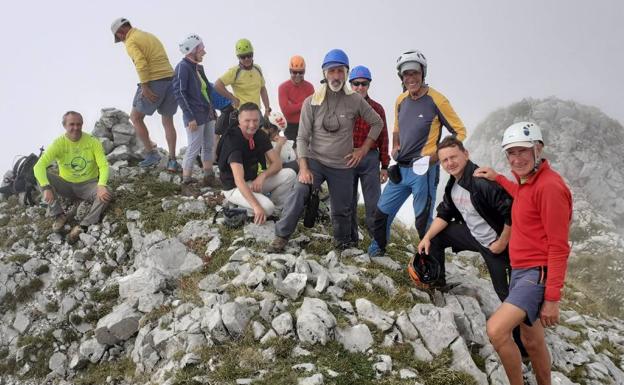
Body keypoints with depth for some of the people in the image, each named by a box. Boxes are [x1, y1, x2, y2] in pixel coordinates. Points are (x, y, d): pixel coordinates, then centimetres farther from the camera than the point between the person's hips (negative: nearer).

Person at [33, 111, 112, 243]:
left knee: (106, 194, -31)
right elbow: (39, 166, -23)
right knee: (41, 176, -22)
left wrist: (102, 185, -38)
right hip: (66, 185, 1)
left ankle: (81, 227, -26)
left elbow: (104, 165, -18)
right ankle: (59, 215, -15)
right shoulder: (58, 143, -14)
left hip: (88, 185, -1)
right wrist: (46, 188, -40)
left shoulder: (93, 141, -12)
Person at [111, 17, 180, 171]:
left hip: (154, 82, -7)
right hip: (171, 78, 7)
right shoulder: (150, 36, 23)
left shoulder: (131, 41, -2)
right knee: (168, 122, 12)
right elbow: (162, 60, 16)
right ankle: (172, 161, 8)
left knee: (135, 117, 10)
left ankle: (151, 153, 8)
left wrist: (144, 87, -19)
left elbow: (141, 64, -18)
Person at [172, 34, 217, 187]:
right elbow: (179, 93, -16)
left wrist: (213, 111, 20)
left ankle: (209, 178, 19)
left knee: (209, 147, 11)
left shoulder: (199, 67, 14)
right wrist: (190, 117, -20)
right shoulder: (182, 67, -11)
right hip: (195, 116, -8)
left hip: (208, 114, 8)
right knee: (194, 148, -3)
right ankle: (186, 180, 8)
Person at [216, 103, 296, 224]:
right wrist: (256, 207, -43)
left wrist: (263, 175, -24)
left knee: (289, 174, -11)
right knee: (266, 207, -31)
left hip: (254, 181, 7)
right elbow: (239, 180, -35)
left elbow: (277, 163, -3)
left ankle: (275, 209, -1)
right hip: (235, 188, -7)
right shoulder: (232, 140, -25)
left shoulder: (260, 135, -4)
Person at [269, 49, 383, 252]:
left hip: (343, 166, 1)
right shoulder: (311, 102, -7)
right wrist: (303, 168, -17)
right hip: (315, 160, -1)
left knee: (341, 209, 11)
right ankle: (282, 235, -13)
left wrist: (363, 149, 1)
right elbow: (302, 137, -6)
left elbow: (377, 123, 8)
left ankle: (343, 241, 38)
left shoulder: (356, 100, -5)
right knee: (299, 192, -26)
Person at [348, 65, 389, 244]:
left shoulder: (377, 108, 3)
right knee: (348, 202, 10)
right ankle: (350, 239, 22)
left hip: (370, 160, -1)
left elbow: (383, 137, 4)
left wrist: (384, 166, 3)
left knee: (373, 203, 0)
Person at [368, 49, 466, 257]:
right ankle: (377, 249, 33)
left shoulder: (436, 100, -10)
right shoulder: (401, 100, 9)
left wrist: (438, 155, -15)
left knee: (423, 221, 0)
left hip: (424, 170, -6)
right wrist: (395, 147, 6)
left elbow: (460, 131, -6)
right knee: (382, 212, 13)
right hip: (401, 169, 6)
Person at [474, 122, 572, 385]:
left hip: (538, 274, -9)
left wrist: (552, 298, -21)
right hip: (520, 271, 9)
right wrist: (497, 178, 32)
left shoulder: (550, 186, -19)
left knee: (496, 329, -24)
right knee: (532, 341, 20)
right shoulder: (527, 180, 8)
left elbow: (559, 247, -20)